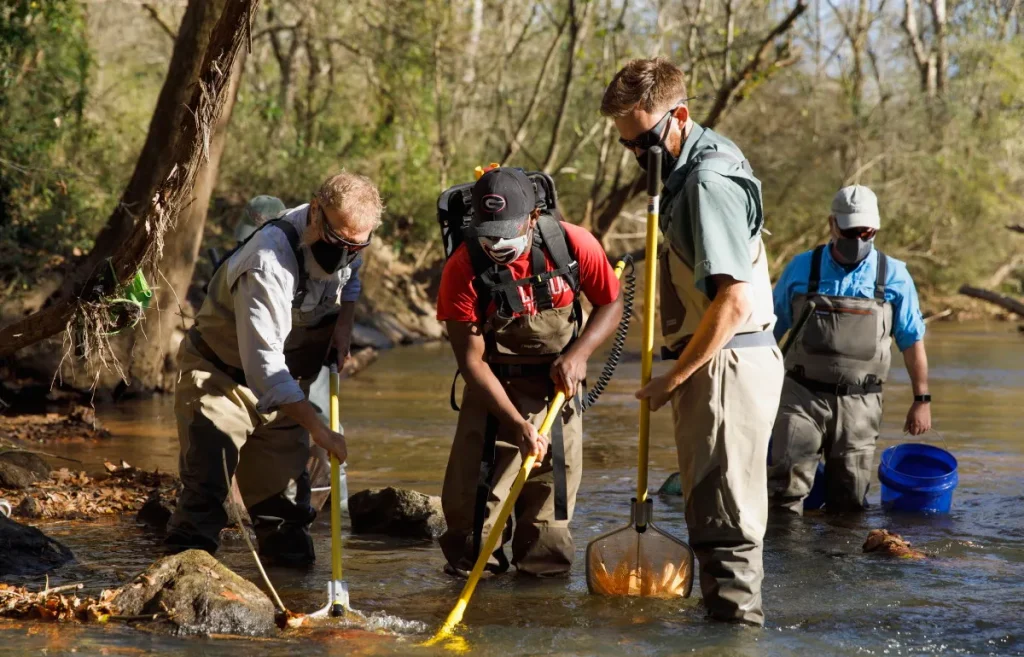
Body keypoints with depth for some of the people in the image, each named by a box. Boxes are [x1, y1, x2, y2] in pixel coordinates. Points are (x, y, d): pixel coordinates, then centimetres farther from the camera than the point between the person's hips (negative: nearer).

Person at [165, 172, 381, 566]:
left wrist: (344, 320, -4)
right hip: (221, 374, -7)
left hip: (286, 382, 7)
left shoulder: (344, 241, -10)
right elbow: (263, 366, -40)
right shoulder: (270, 261, -35)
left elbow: (349, 279, 18)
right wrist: (318, 429, -43)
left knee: (283, 485, 9)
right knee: (207, 484, -14)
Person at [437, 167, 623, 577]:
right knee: (471, 493, -6)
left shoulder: (573, 245, -16)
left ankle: (543, 569, 20)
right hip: (494, 389, -1)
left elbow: (611, 303, 0)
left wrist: (579, 353, -18)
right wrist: (518, 424, -26)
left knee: (554, 487, 4)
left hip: (558, 384, 1)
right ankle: (471, 569, 14)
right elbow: (472, 360, -18)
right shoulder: (463, 269, -20)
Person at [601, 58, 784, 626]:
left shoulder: (708, 180, -17)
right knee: (712, 509, 16)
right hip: (711, 363, 11)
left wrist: (674, 377, -16)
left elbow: (735, 300, -23)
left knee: (724, 515, -9)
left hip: (727, 361, -11)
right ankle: (728, 612, 24)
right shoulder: (686, 172, 15)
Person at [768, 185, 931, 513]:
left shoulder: (894, 276, 4)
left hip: (859, 403, 1)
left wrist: (922, 399, 7)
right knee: (786, 489, -9)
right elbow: (769, 330, 11)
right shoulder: (801, 268, 3)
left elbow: (912, 341, 9)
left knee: (849, 501, 6)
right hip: (802, 396, -1)